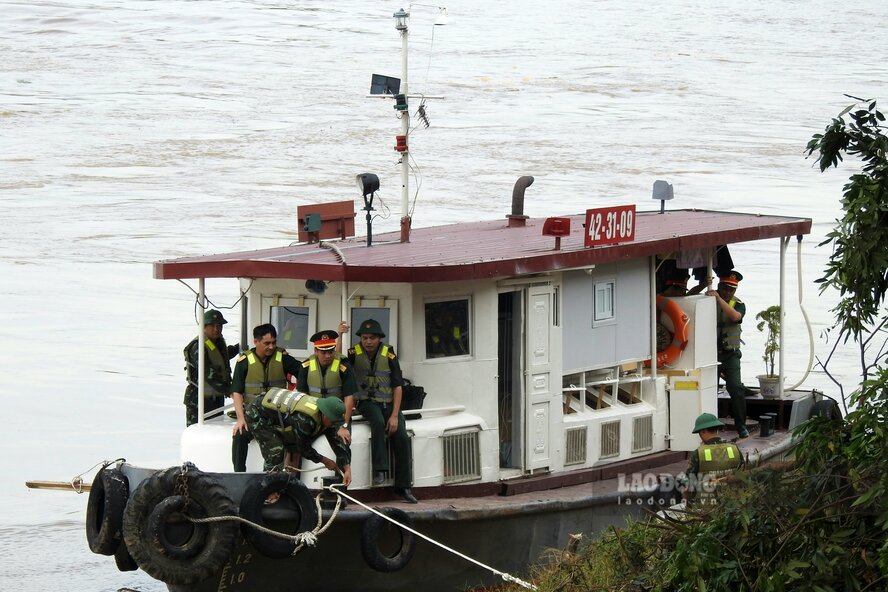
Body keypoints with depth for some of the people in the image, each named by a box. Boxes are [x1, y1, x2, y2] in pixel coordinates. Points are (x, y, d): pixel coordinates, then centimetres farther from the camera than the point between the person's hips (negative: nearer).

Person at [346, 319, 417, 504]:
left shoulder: (388, 355, -1)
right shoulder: (355, 353, 0)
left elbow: (398, 386, -2)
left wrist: (394, 415, -12)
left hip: (388, 403, 2)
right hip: (367, 403, -2)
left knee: (401, 437, -17)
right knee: (378, 422, -35)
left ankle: (403, 486, -10)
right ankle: (379, 470, -32)